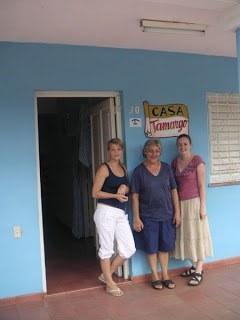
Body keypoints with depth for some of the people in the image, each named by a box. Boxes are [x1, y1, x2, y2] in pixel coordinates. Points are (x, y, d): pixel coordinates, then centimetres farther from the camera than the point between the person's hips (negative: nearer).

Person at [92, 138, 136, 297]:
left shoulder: (124, 169, 13)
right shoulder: (104, 168, -6)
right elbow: (95, 193, -10)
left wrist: (125, 187, 0)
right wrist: (115, 195, -17)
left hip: (121, 213, 7)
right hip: (106, 212, -7)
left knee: (129, 249, 5)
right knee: (107, 249, 3)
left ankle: (106, 275, 23)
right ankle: (110, 283, 21)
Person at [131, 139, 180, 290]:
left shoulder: (167, 168, 3)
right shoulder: (139, 171, -5)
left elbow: (174, 191, 6)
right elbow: (135, 196, -5)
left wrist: (177, 212, 2)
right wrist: (136, 218, -8)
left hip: (167, 215, 2)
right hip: (148, 217, -2)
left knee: (165, 247, 12)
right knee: (151, 248, 7)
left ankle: (165, 275, 27)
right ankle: (155, 276, 24)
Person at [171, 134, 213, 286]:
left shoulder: (197, 160, -8)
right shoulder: (175, 162, 8)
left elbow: (201, 185, -10)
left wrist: (203, 207, -13)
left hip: (194, 202, -5)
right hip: (180, 204, 6)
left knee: (197, 235, 0)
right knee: (186, 235, 9)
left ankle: (199, 272, 7)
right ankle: (195, 266, 23)